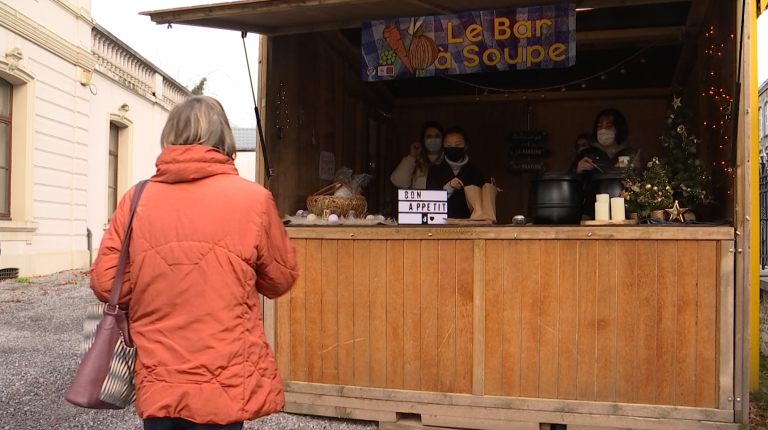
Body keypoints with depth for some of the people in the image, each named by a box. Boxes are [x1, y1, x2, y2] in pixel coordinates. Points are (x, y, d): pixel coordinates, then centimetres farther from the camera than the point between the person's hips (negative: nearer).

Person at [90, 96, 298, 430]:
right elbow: (280, 279, 0)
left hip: (157, 384, 3)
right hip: (223, 386, -2)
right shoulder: (252, 199, -11)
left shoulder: (136, 199, -5)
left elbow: (106, 283, -2)